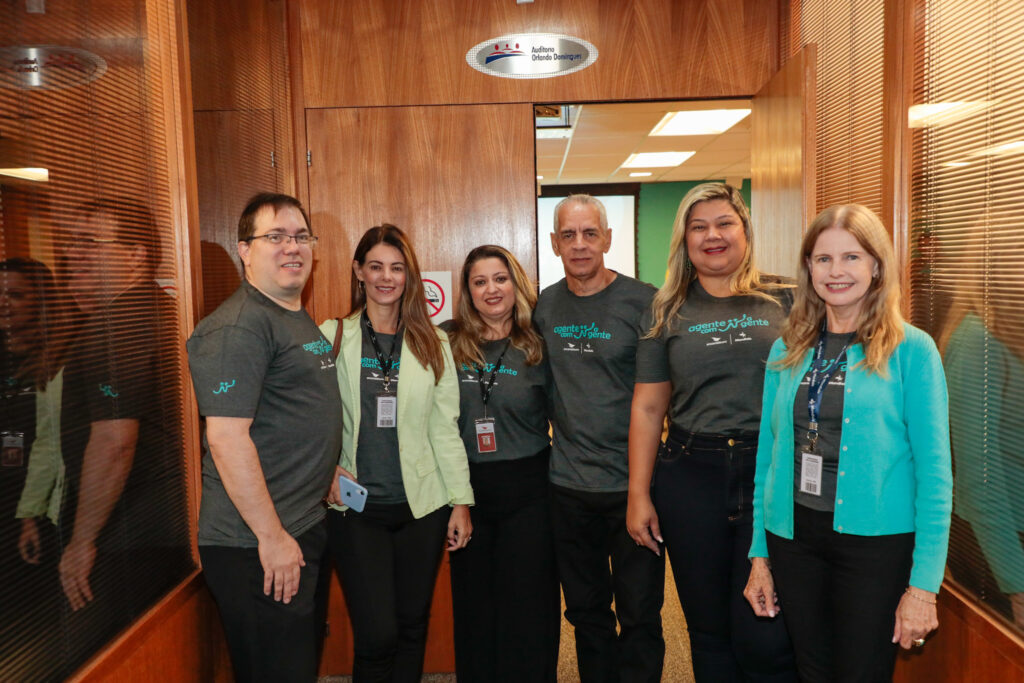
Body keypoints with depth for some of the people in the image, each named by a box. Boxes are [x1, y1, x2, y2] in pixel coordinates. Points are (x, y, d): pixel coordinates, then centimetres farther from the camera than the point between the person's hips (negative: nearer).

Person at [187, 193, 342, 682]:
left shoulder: (300, 320, 13)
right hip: (258, 546, -9)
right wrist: (272, 537, -21)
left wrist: (329, 473, 16)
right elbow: (226, 436, -23)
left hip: (303, 531, 9)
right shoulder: (239, 325, -17)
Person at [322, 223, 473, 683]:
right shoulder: (331, 336, 0)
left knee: (412, 626, 12)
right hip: (356, 507, -2)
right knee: (377, 635, -2)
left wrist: (461, 501, 2)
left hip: (422, 506, 2)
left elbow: (445, 428, 4)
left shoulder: (432, 344, 5)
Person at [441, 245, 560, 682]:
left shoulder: (538, 346, -2)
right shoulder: (447, 342, 0)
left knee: (528, 606, 6)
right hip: (467, 486, 2)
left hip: (528, 488, -1)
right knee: (473, 604, 14)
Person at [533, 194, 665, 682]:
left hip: (633, 483, -3)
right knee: (587, 614, 18)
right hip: (569, 486, 4)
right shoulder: (543, 307, 3)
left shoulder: (643, 302, -8)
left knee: (639, 616, 9)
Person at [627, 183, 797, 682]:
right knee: (709, 631, 13)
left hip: (773, 474, -1)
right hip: (690, 479, 2)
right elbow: (647, 408, 8)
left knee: (763, 634, -2)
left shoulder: (785, 300, 5)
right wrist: (638, 495, 4)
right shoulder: (667, 312, 9)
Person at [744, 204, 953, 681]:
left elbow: (933, 471, -9)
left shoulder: (911, 350, -8)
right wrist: (760, 554, 7)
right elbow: (769, 455, 7)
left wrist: (924, 583, -11)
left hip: (876, 540, -3)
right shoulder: (787, 350, 3)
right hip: (793, 537, 4)